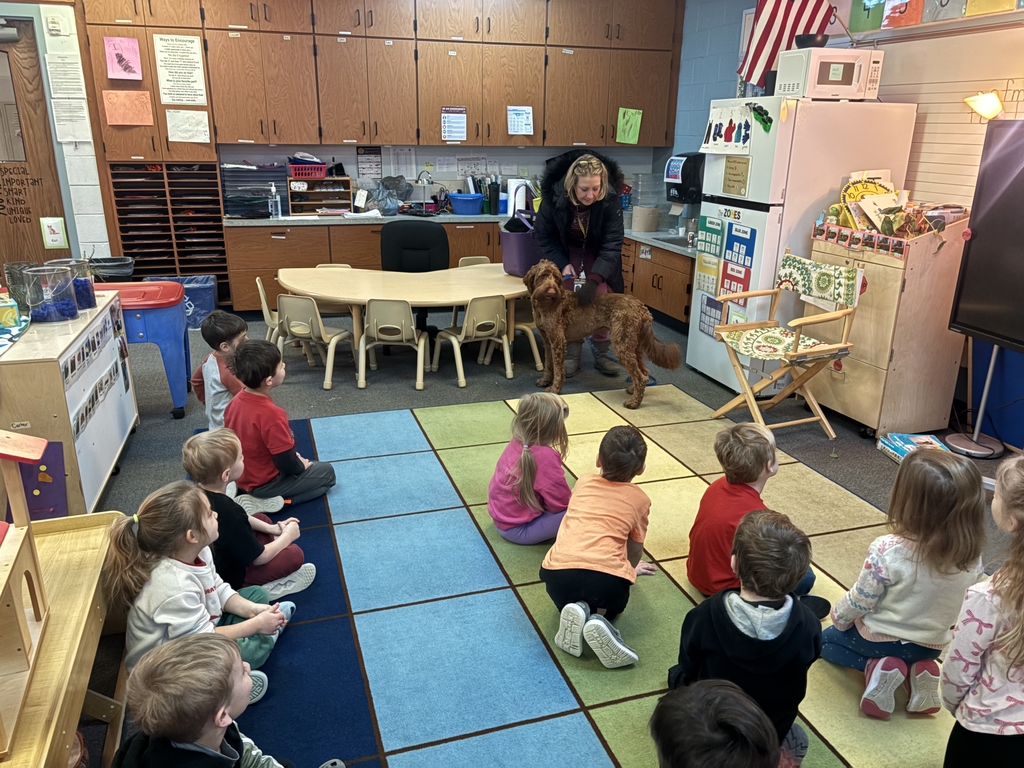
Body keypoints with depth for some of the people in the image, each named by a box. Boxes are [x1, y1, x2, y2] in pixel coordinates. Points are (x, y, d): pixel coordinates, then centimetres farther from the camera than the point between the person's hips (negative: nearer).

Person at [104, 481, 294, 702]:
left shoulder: (197, 552, -11)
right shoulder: (174, 587, -38)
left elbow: (219, 590, 3)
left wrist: (251, 610, -12)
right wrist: (256, 625, -21)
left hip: (198, 629, 9)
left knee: (256, 593, 9)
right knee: (256, 646, -25)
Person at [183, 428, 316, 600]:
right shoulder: (227, 512, -37)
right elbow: (259, 558, -22)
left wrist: (271, 528, 7)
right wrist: (287, 536, -6)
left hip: (219, 562, 8)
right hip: (228, 578, -8)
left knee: (263, 519, 18)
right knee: (295, 554, -7)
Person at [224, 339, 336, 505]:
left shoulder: (236, 401, -8)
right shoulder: (271, 414, -33)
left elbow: (236, 442, 8)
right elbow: (286, 462, -25)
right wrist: (301, 467, -1)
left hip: (240, 476, 8)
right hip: (263, 483, -8)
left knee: (296, 462, 30)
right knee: (326, 473, 7)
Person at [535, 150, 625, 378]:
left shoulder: (610, 199, -32)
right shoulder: (554, 196, -30)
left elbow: (612, 244, -31)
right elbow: (544, 236, -15)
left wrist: (594, 280, -41)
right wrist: (562, 264, -27)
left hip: (598, 252, 0)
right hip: (566, 251, 0)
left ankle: (602, 353, 11)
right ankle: (572, 353, 9)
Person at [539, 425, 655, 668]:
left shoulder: (583, 483, 23)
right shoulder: (639, 499, 15)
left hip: (560, 571, 2)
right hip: (607, 577, -1)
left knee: (568, 601, 35)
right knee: (611, 606, 32)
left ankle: (575, 612, 1)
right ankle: (599, 619, -1)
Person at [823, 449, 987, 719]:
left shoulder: (888, 551, -34)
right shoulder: (972, 555, -20)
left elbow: (860, 601, -20)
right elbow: (959, 602, -3)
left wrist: (838, 617, 2)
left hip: (881, 638, -4)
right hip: (933, 643, 5)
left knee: (826, 640, 25)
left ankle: (879, 667, 0)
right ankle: (921, 669, 8)